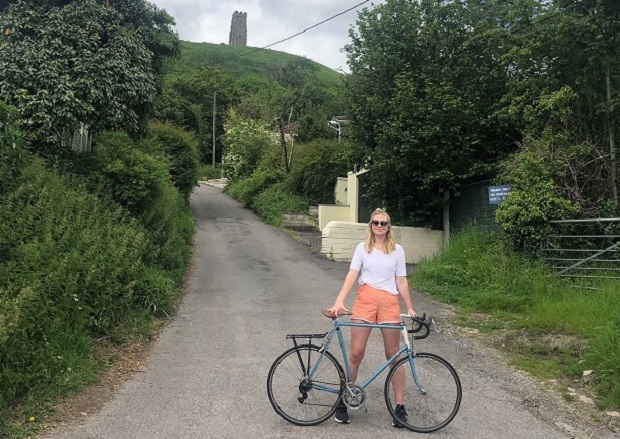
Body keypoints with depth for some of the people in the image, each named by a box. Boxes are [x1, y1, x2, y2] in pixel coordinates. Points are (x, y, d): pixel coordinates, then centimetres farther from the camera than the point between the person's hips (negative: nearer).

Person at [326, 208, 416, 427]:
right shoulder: (362, 248, 6)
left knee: (394, 356, 5)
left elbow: (401, 281, 9)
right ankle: (343, 400, 14)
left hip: (389, 302, 1)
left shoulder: (397, 250, 9)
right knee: (356, 353, -1)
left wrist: (410, 308, 6)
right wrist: (339, 301, -13)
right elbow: (352, 275, -2)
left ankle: (400, 406, 15)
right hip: (365, 300, -1)